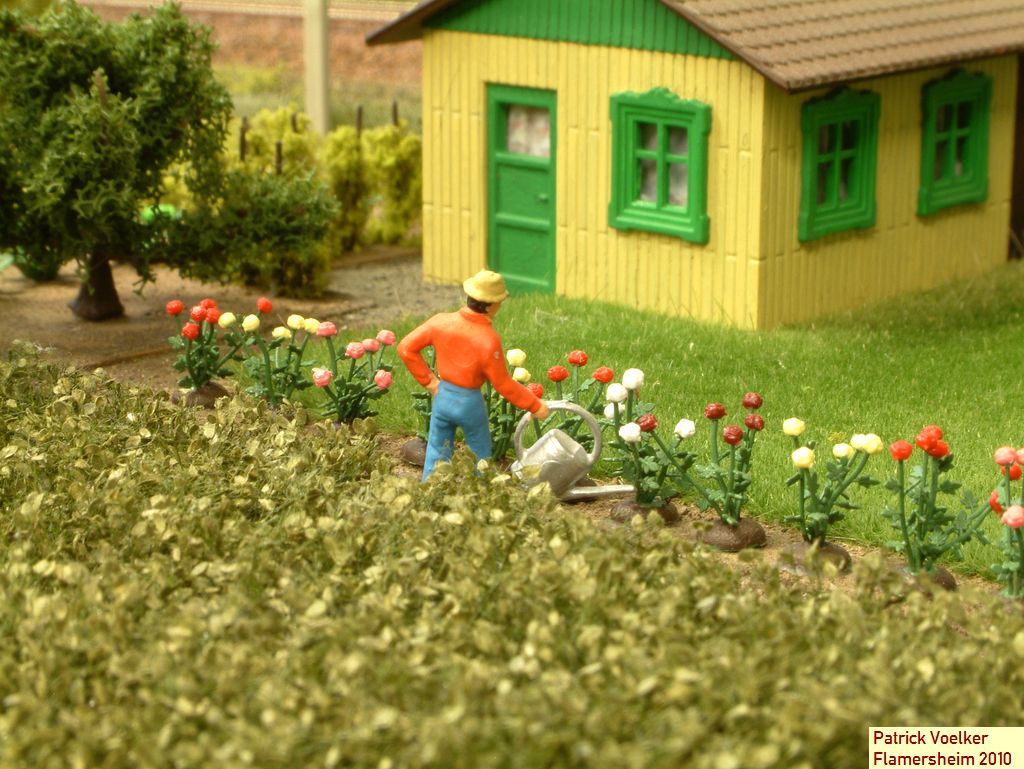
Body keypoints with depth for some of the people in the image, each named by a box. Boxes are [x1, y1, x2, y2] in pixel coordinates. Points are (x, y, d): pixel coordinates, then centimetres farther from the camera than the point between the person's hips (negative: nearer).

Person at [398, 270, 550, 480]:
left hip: (443, 397, 4)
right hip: (470, 402, -4)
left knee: (436, 455, 18)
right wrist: (535, 406, -6)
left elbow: (406, 348, -5)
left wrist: (428, 380, 2)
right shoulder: (488, 339, -24)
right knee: (481, 460, 16)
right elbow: (503, 385, -16)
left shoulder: (442, 321, -11)